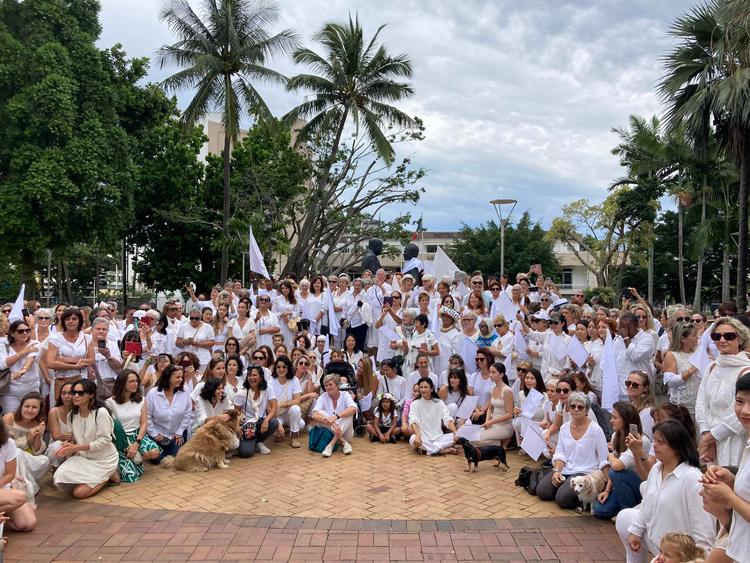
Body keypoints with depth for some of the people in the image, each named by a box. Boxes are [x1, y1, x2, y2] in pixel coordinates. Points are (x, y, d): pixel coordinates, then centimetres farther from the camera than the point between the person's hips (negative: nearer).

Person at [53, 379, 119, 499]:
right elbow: (75, 440, 5)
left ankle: (109, 475, 7)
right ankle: (100, 478, 4)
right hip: (83, 457, 6)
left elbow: (104, 441, -20)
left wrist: (76, 448, -23)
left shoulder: (100, 412, -18)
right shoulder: (72, 415, 3)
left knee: (79, 492, -17)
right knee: (60, 476, -20)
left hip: (103, 459, -6)